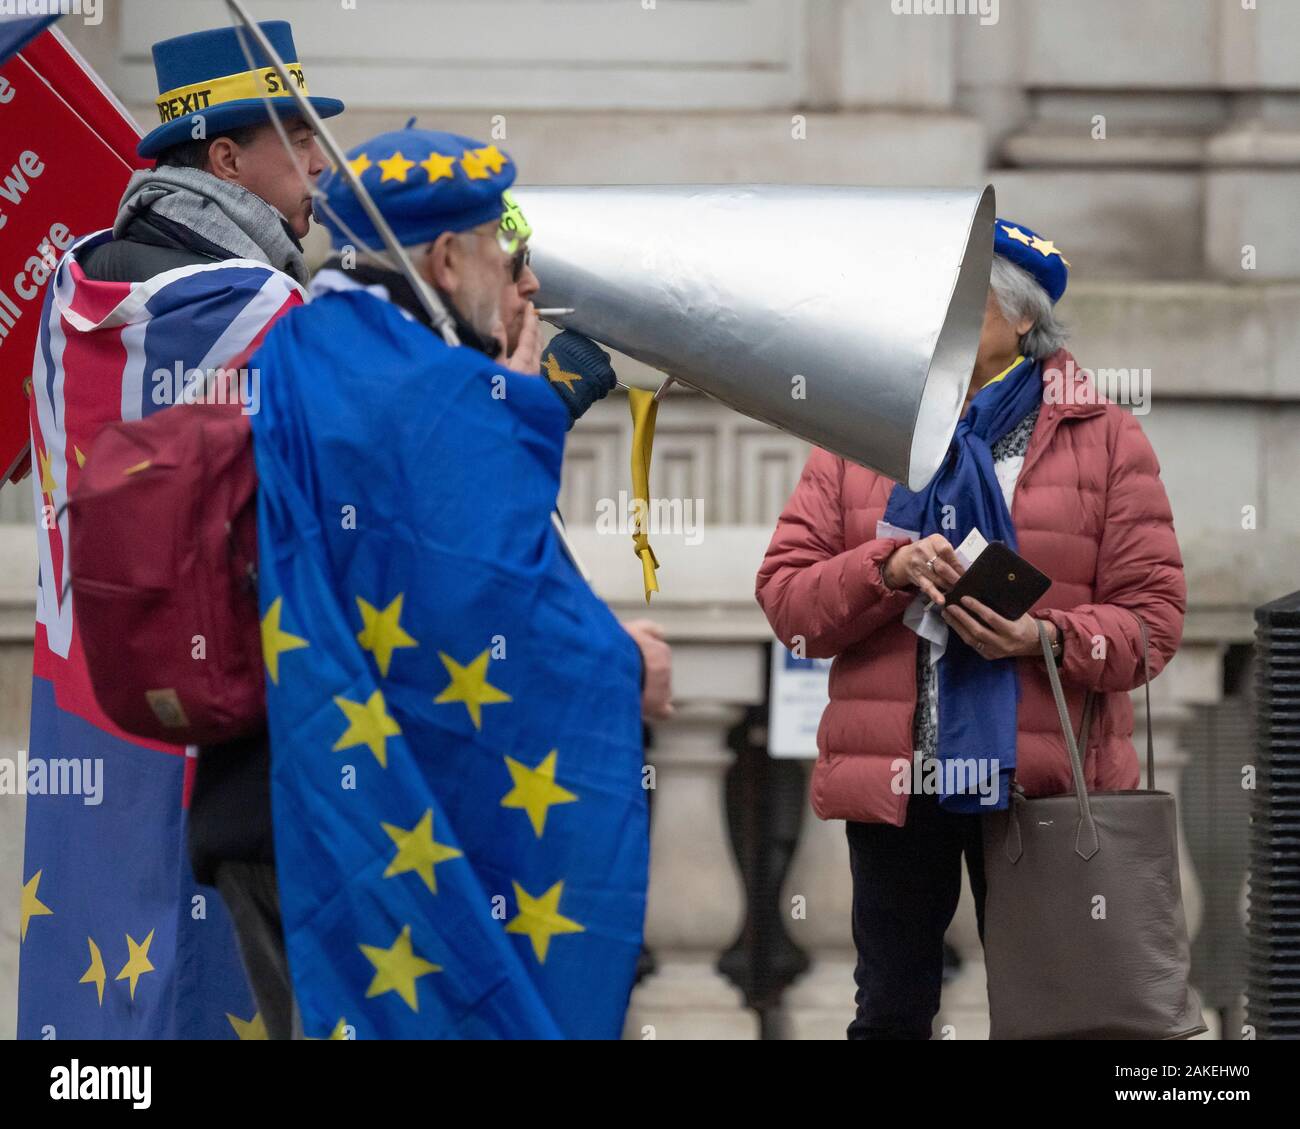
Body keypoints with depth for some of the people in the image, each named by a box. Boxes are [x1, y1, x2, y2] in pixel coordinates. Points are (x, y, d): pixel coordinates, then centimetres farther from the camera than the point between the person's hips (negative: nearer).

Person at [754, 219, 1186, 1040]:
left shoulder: (1103, 438, 4)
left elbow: (1153, 614, -2)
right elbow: (786, 595, 4)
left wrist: (1048, 639, -20)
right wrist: (887, 569, -15)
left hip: (1042, 780, -2)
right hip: (892, 783, 2)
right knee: (891, 1011, 8)